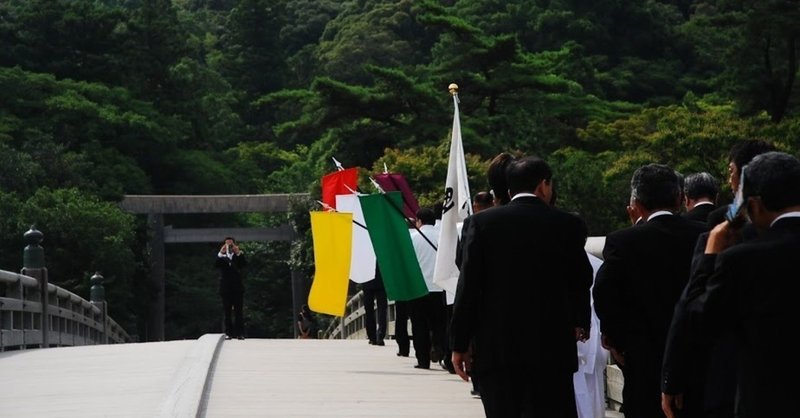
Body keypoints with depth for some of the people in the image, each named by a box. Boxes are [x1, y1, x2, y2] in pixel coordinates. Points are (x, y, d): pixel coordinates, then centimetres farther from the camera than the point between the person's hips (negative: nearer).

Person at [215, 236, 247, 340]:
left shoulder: (239, 256, 9)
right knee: (227, 312, 2)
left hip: (237, 288, -1)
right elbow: (216, 265, -9)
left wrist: (238, 253, -23)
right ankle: (229, 333, 4)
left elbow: (244, 264, -9)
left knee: (238, 312, -2)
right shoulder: (222, 257, 10)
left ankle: (240, 333, -3)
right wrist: (221, 253, -22)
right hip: (225, 288, 1)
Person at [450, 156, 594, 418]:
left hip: (495, 347, 1)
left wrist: (460, 344, 2)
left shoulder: (482, 222, 1)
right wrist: (580, 324, 29)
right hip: (552, 347, 0)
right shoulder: (569, 225, 1)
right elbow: (581, 282, 10)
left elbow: (468, 286, -3)